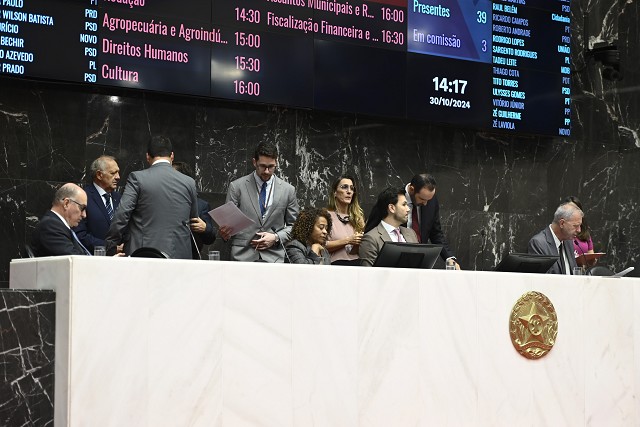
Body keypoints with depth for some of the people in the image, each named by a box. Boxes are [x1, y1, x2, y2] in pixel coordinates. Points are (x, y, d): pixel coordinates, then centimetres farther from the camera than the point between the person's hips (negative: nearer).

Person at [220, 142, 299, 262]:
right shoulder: (237, 187, 4)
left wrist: (276, 238, -4)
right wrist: (225, 232, -17)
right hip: (243, 256, -1)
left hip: (273, 257, 1)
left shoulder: (288, 190, 8)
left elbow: (293, 225, 14)